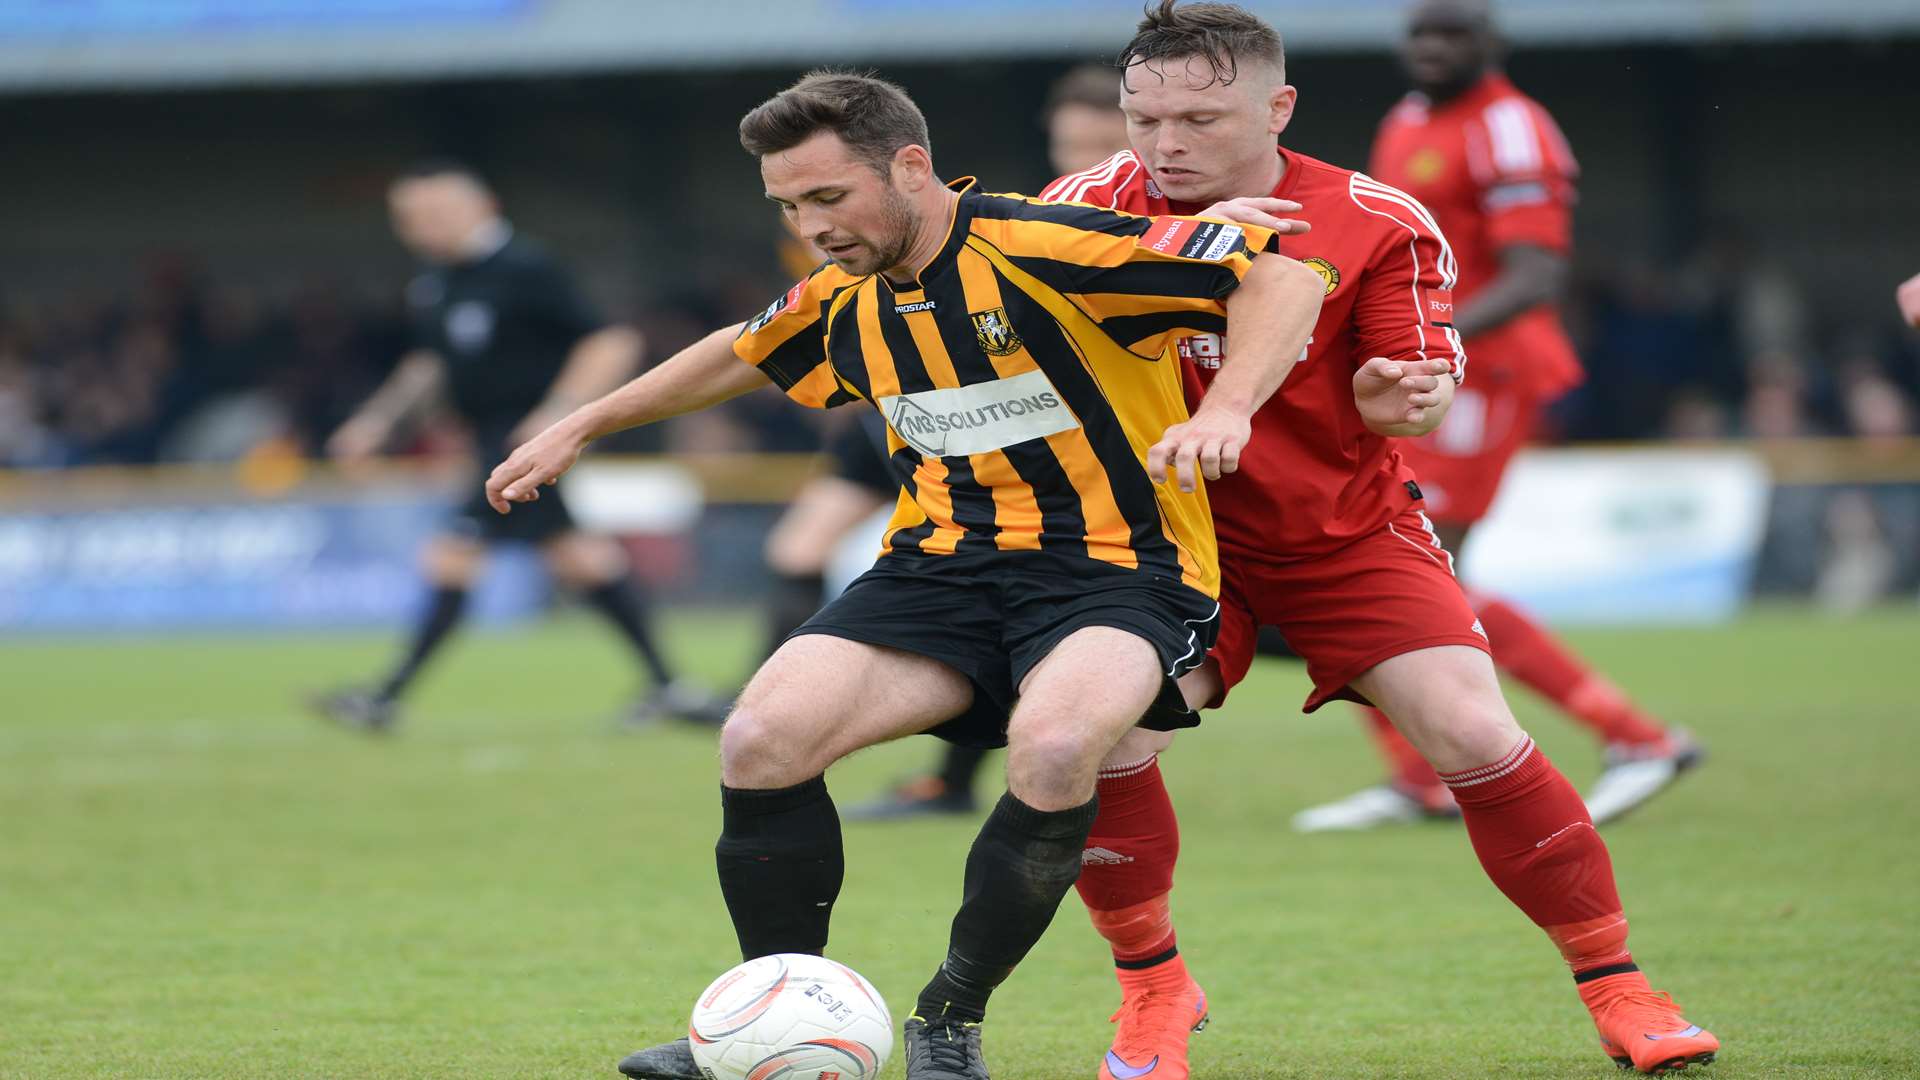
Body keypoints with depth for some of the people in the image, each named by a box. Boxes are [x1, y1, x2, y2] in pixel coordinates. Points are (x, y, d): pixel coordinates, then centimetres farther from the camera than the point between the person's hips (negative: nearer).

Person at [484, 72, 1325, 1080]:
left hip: (1113, 569, -6)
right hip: (942, 566, 6)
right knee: (762, 739, -16)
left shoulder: (1042, 247, -15)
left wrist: (1224, 410, -32)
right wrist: (580, 427, 36)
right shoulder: (843, 305, 8)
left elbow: (1284, 279, -17)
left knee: (1052, 750, -36)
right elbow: (739, 355, 32)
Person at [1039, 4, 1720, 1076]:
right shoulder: (1095, 209, -11)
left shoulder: (1379, 225, -13)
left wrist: (1399, 401, -38)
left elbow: (1427, 396, -12)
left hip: (1348, 534, 0)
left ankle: (1617, 987, 2)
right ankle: (1153, 988, 5)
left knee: (1476, 734, -14)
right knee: (1101, 743, -21)